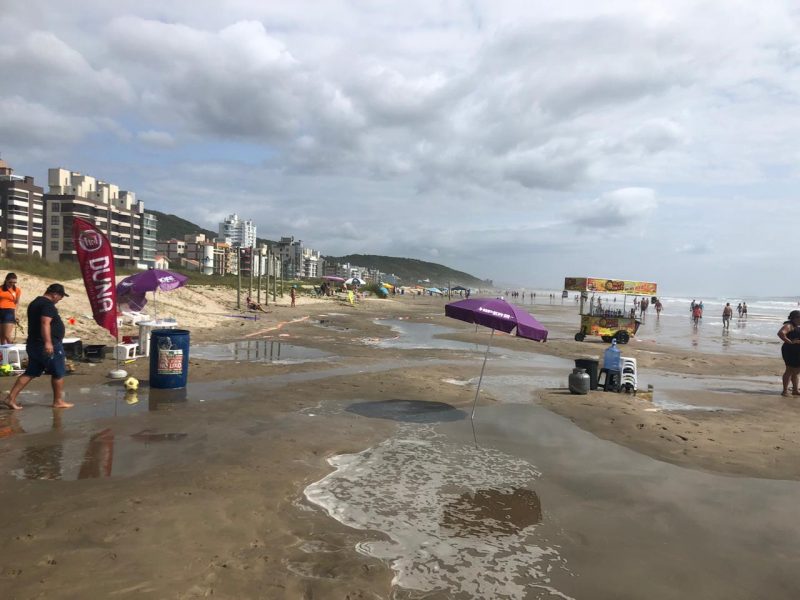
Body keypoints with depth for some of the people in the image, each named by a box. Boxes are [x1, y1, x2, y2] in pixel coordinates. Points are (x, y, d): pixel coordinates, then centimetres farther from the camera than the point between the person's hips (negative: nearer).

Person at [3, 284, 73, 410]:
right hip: (50, 346, -10)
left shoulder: (35, 303, 18)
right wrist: (48, 342, -35)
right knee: (58, 373, 3)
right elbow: (45, 323, -28)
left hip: (34, 344, 10)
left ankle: (11, 398, 7)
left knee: (30, 373, 12)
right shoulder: (48, 305, -15)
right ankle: (58, 401, 10)